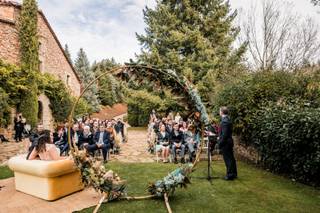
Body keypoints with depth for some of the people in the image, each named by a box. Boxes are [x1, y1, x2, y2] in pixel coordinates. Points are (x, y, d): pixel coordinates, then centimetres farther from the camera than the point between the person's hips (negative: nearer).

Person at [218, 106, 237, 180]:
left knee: (228, 159, 0)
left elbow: (224, 134, -23)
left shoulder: (224, 121, -21)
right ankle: (234, 174, 28)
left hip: (225, 143, -10)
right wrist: (219, 137, 19)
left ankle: (230, 175, 10)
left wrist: (220, 143, -17)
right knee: (231, 158, 17)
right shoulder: (228, 120, 10)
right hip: (229, 142, 10)